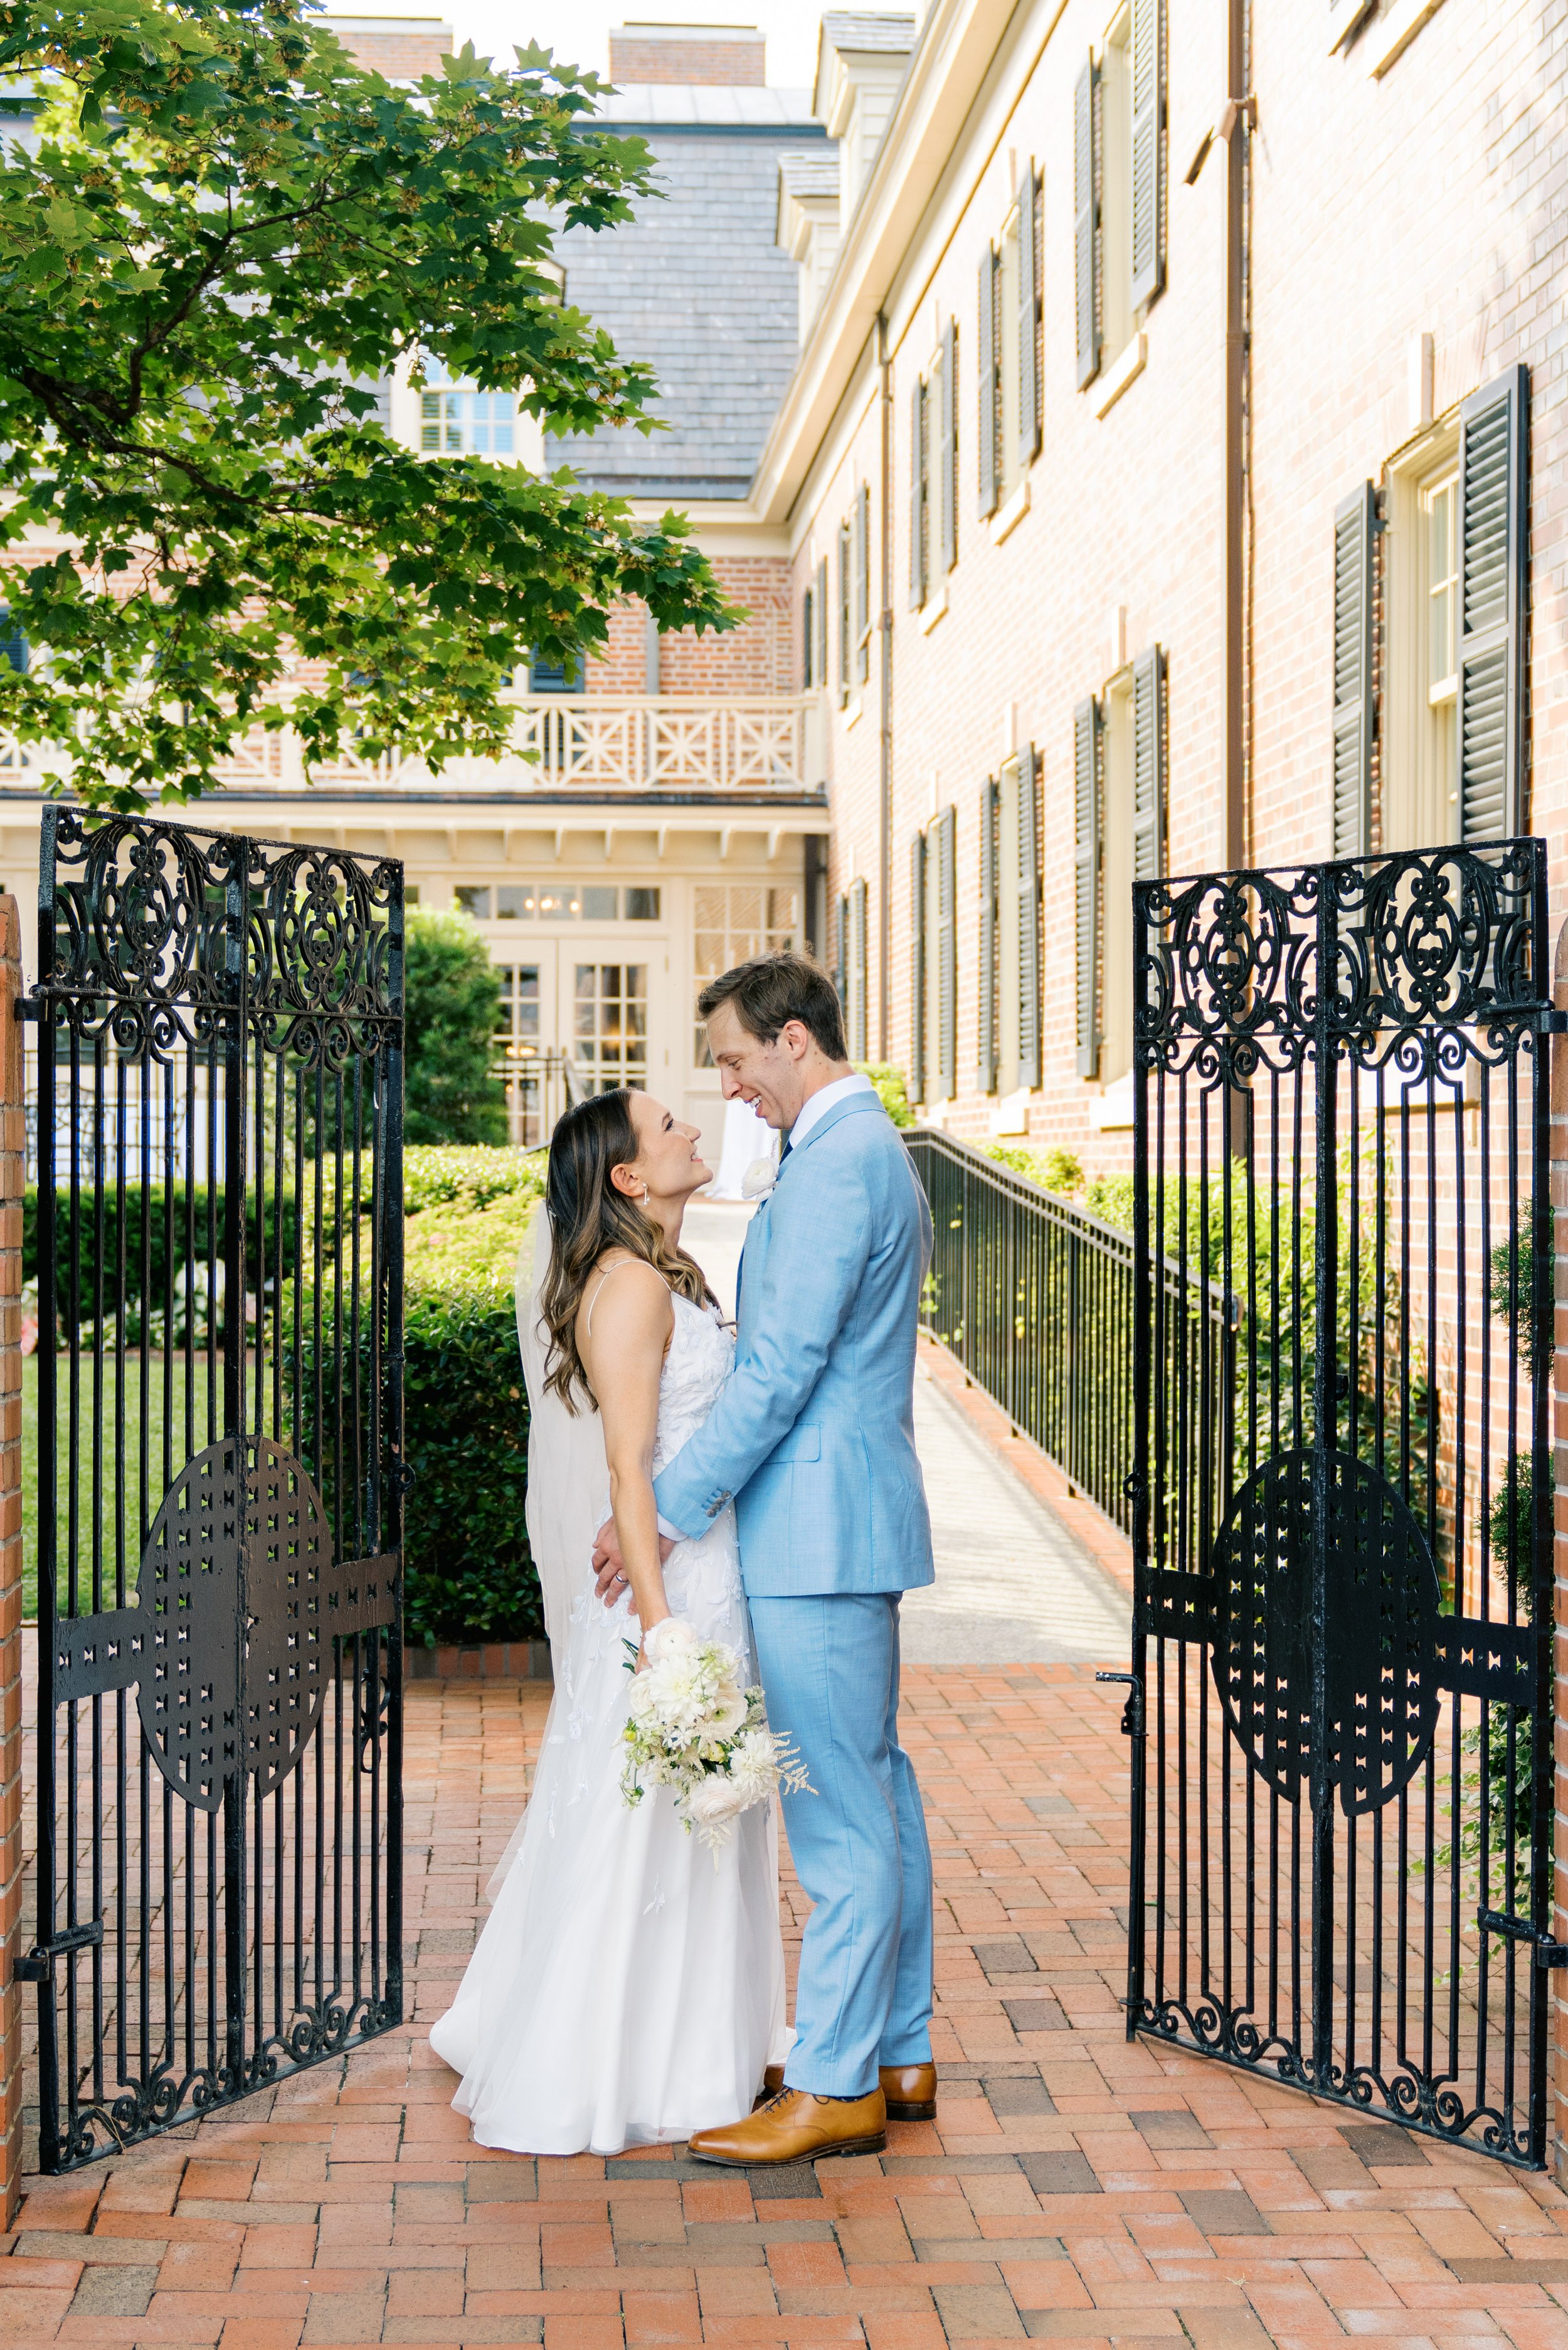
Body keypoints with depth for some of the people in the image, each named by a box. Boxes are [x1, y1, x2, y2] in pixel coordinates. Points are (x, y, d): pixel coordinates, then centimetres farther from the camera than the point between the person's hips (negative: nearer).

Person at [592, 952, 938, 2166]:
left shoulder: (836, 1161, -16)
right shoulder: (872, 1148, 18)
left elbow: (782, 1368, -21)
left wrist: (667, 1507, -17)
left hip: (817, 1530, -11)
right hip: (851, 1519, 11)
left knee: (838, 1811, -4)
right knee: (877, 1790, 15)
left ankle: (837, 2086, 3)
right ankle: (899, 2053, 23)